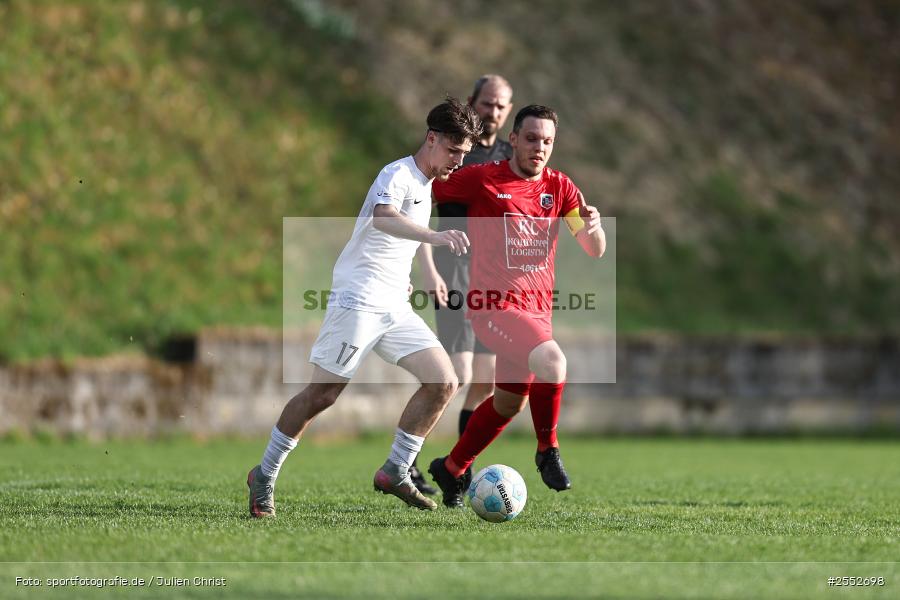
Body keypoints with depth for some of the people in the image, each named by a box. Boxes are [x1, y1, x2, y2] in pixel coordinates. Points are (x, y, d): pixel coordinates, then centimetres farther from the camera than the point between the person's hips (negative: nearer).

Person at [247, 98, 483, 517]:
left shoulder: (426, 183, 15)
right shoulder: (398, 174, -13)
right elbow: (383, 218, -37)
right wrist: (435, 236, -51)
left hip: (395, 307, 9)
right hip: (358, 300, -9)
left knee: (443, 382, -4)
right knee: (323, 393, -7)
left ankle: (395, 473, 4)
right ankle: (264, 475, 7)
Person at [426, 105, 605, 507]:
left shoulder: (559, 187, 6)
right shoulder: (481, 180, -7)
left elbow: (596, 251, 3)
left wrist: (592, 226, -19)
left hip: (537, 309, 6)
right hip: (495, 304, -6)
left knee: (509, 402, 15)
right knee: (552, 362, -30)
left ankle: (451, 469, 35)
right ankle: (547, 451, -9)